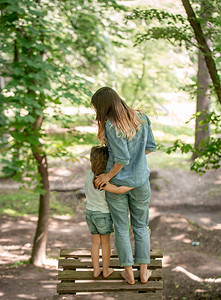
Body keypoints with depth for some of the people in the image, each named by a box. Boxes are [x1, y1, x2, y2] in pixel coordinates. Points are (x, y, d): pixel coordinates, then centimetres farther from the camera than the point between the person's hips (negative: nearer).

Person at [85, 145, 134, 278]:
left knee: (95, 241, 17)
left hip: (90, 213, 5)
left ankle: (96, 270, 24)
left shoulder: (90, 175, -9)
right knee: (106, 242, 12)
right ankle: (106, 270, 22)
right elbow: (117, 189, -39)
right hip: (103, 215, -5)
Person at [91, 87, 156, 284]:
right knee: (141, 226, 20)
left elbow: (123, 158, -25)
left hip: (116, 182, -3)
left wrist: (109, 175, -11)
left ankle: (129, 274, 23)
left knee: (121, 228, 15)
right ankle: (144, 272, 26)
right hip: (140, 182, 3)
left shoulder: (111, 126, -24)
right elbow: (150, 146, 0)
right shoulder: (140, 117, -7)